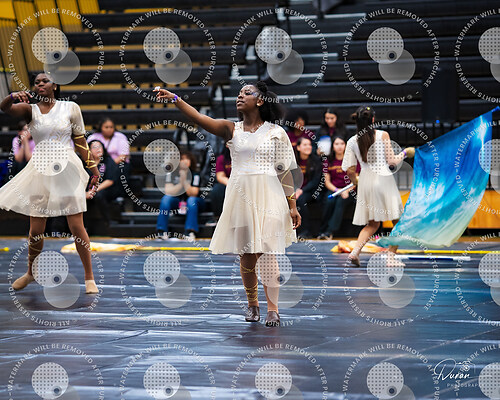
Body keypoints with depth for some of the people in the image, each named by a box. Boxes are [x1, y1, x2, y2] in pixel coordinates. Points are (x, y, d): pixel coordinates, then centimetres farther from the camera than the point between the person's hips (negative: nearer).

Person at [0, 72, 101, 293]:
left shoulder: (70, 108, 4)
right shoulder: (30, 110, 5)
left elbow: (80, 141, 9)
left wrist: (93, 166, 7)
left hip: (66, 171, -1)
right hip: (40, 173, 1)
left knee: (77, 227, -4)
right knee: (36, 230, 5)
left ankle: (89, 277, 5)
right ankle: (30, 273, 27)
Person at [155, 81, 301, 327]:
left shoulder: (275, 132, 4)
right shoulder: (232, 129, 8)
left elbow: (285, 171, 5)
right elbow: (200, 118, -5)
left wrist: (292, 205, 1)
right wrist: (175, 99, -18)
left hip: (268, 196, -2)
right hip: (240, 195, 2)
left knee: (266, 253, -9)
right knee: (246, 254, 5)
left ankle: (272, 308, -6)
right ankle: (252, 304, 22)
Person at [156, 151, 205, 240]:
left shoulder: (195, 174, -11)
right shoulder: (171, 173, -6)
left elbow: (193, 194, -20)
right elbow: (168, 191, -16)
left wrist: (185, 181, -31)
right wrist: (180, 183, -27)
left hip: (193, 202, -2)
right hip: (177, 201, 2)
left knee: (191, 200, -34)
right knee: (166, 198, -26)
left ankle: (191, 232, -42)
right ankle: (162, 232, -30)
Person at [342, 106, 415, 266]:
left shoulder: (352, 141, 2)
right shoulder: (383, 135, -5)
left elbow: (349, 170, 3)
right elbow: (392, 162, -5)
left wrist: (357, 182, 22)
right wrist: (405, 153, 13)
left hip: (365, 182, 4)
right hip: (384, 180, -4)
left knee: (372, 224, 15)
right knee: (398, 220, 11)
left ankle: (355, 252, -5)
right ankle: (391, 256, 1)